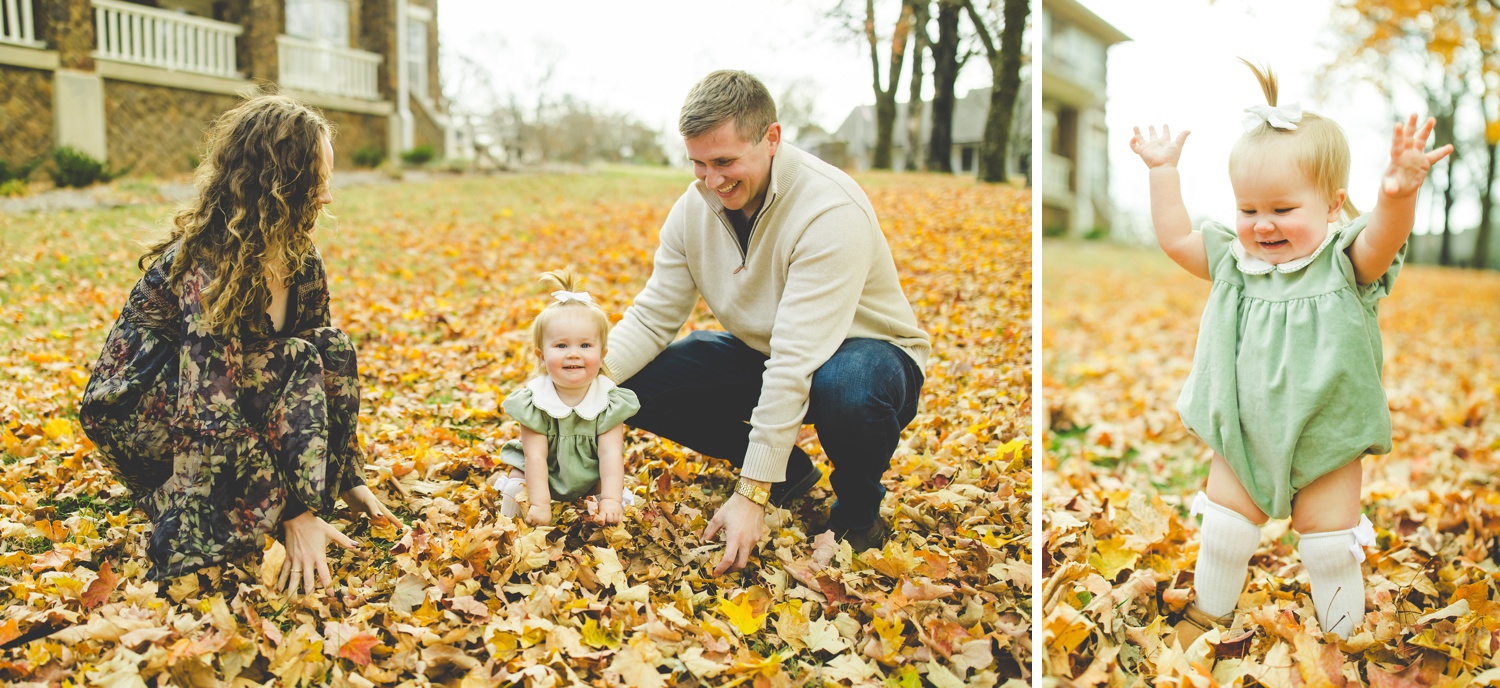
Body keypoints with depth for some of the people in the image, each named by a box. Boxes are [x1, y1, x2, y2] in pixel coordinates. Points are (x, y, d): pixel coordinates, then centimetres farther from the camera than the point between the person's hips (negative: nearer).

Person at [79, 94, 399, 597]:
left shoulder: (300, 261, -4)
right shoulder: (209, 262, -28)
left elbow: (326, 366, 4)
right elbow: (210, 410, -33)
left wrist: (349, 480, -1)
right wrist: (295, 514, -33)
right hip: (132, 414, -7)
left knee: (332, 348, -13)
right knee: (291, 364, -28)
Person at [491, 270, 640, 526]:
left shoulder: (609, 402, -18)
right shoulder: (534, 402, -21)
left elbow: (610, 454, -24)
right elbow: (535, 456, -22)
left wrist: (610, 500, -35)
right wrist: (540, 504, -30)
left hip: (591, 478, 1)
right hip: (543, 477, -1)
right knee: (518, 480, -24)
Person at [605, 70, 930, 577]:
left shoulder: (830, 212, -31)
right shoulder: (694, 207, -9)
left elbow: (797, 362, -35)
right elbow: (652, 317, -4)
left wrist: (752, 494, -36)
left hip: (865, 349, -6)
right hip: (759, 353, 7)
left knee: (847, 391, -43)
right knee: (636, 387, -12)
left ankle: (857, 507, -7)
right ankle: (788, 469, 7)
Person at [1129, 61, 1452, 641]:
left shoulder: (1344, 262, -15)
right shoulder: (1235, 261, -4)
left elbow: (1382, 241, -36)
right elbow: (1175, 238, 2)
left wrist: (1399, 195, -57)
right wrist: (1163, 171, -1)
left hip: (1326, 442, -3)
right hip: (1243, 438, 3)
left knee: (1329, 542, 6)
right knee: (1224, 530, 10)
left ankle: (1344, 629, 30)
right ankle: (1209, 610, 33)